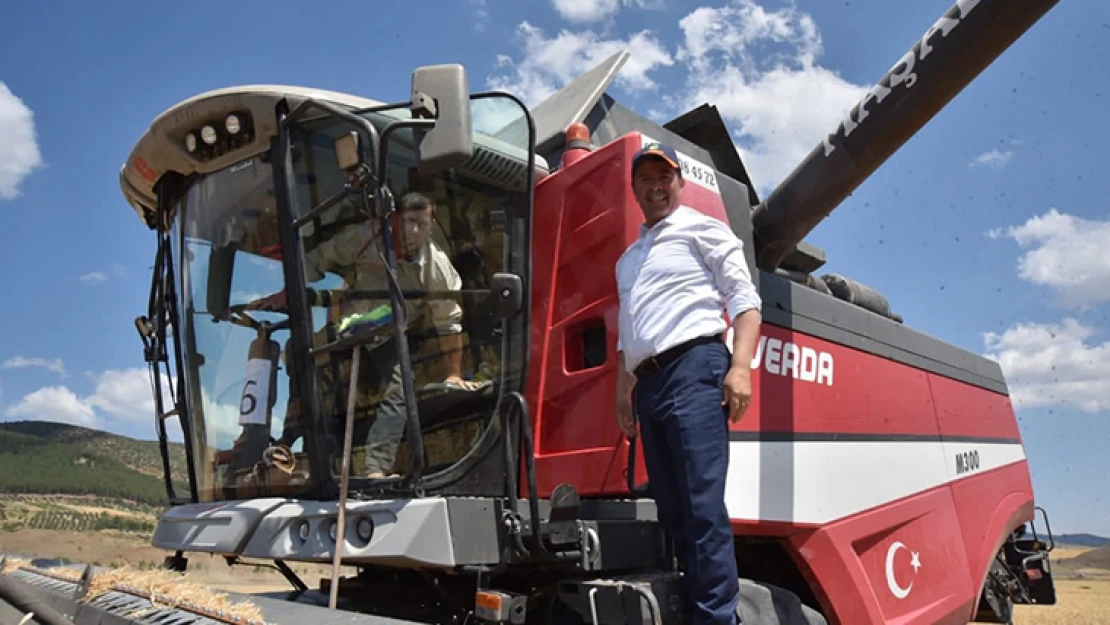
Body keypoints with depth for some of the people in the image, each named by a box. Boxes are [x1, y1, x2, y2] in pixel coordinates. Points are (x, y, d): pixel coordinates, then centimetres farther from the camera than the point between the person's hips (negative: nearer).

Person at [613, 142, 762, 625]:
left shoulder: (703, 230, 7)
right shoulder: (628, 258, 27)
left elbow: (745, 300, -3)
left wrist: (740, 366, -15)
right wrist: (623, 391, 22)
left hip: (693, 369, -7)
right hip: (649, 384, 7)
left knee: (702, 506, -13)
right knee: (672, 511, 7)